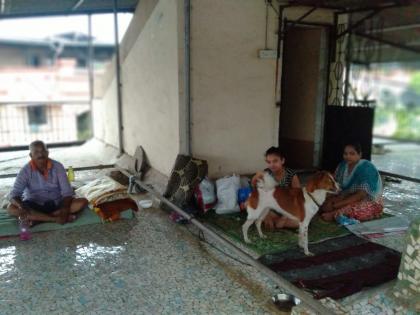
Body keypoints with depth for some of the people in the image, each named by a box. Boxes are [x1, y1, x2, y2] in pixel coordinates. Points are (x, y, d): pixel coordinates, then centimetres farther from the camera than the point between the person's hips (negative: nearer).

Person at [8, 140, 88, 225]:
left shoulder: (57, 167, -7)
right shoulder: (26, 170, -8)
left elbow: (67, 192, -12)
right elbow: (14, 194, -16)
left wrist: (65, 209, -31)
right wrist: (21, 206, -40)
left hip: (56, 204, 1)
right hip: (34, 206, -1)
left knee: (83, 202, -23)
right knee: (11, 208, -28)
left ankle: (38, 218, -28)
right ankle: (55, 219, -32)